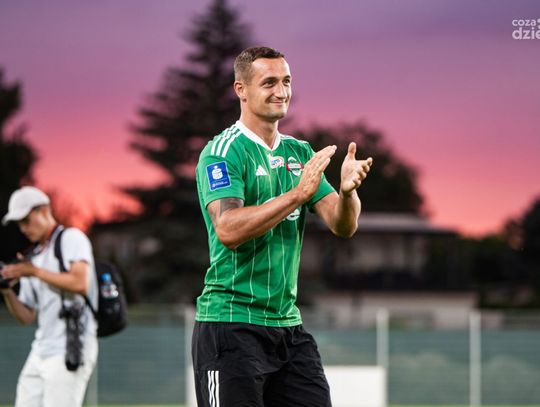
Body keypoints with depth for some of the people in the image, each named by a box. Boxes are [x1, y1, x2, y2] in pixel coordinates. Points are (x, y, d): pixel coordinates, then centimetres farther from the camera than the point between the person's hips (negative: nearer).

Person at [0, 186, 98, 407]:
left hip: (70, 349, -8)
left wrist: (35, 271, -13)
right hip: (40, 352, 8)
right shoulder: (33, 257, 21)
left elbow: (81, 284, -18)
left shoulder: (71, 238, -1)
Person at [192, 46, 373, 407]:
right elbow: (228, 230, -23)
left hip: (287, 322, 7)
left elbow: (343, 226, 6)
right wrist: (299, 193, -26)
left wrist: (347, 190, -16)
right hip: (232, 323, -7)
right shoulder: (223, 152, -8)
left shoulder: (300, 153, 12)